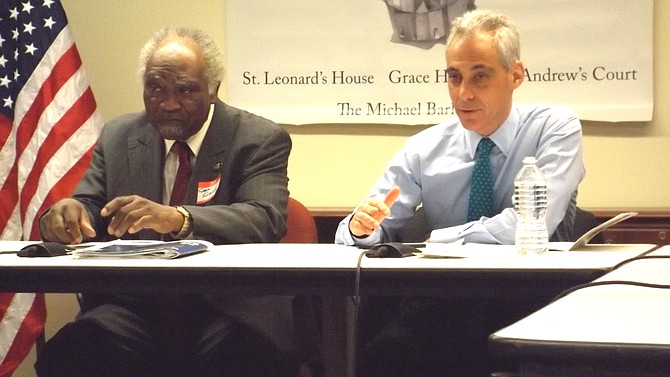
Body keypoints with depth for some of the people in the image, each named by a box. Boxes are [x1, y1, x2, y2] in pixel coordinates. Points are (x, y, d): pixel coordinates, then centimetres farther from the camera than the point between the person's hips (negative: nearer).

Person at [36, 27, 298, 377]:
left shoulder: (260, 138, 2)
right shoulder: (117, 137, 14)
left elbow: (266, 220, -13)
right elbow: (88, 207, 10)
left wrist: (178, 218, -30)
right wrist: (67, 213, -16)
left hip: (227, 307, -2)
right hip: (133, 307, 3)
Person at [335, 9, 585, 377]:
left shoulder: (555, 127, -4)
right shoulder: (424, 149, 5)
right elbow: (361, 233, 5)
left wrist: (437, 239, -10)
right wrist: (361, 225, -19)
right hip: (440, 302, 2)